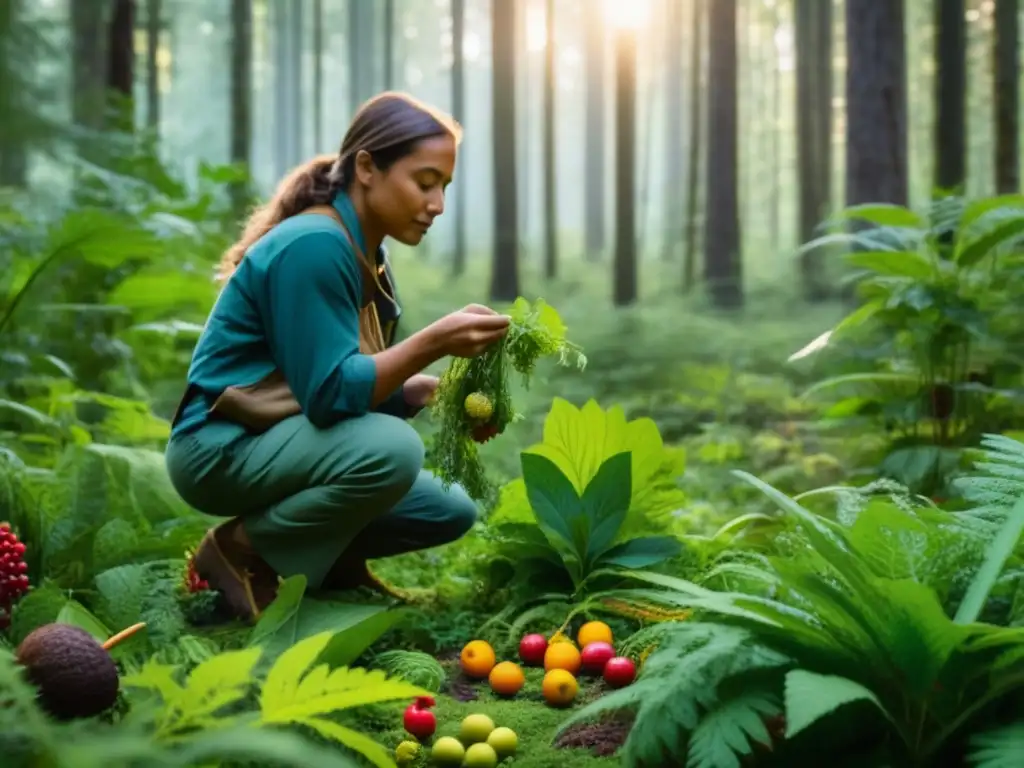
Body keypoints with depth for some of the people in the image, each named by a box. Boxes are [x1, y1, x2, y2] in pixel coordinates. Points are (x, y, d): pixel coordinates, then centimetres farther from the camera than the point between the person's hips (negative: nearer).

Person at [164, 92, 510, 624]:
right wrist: (433, 341, -30)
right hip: (222, 447, -9)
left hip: (280, 443, 9)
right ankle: (243, 549, -12)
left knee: (450, 510, 6)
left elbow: (368, 389, 6)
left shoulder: (366, 254, 7)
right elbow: (330, 393, -27)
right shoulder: (314, 246, -22)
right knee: (392, 450, -32)